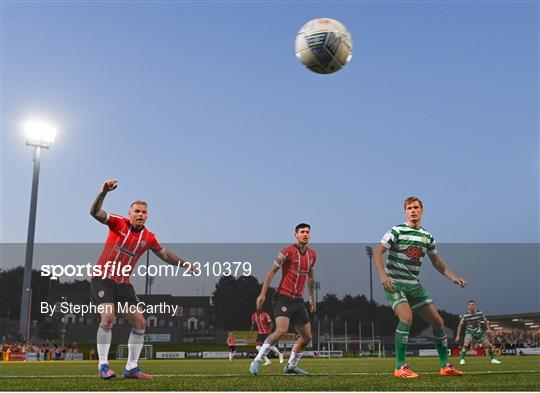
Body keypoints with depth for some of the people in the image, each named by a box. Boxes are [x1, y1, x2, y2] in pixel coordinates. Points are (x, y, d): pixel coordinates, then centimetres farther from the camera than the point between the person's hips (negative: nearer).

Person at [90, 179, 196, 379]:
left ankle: (131, 368, 11)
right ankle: (103, 365, -10)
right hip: (103, 278, -5)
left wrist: (185, 264, 14)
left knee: (140, 322, -1)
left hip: (123, 283, 5)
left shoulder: (149, 238, 3)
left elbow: (164, 255, 17)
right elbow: (95, 212, -21)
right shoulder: (118, 223, -7)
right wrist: (104, 192, -35)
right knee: (108, 317, -23)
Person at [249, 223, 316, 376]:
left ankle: (291, 366, 25)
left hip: (299, 300, 7)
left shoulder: (312, 255, 10)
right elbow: (272, 271, -10)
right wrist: (263, 293, -15)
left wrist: (312, 297, 24)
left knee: (307, 337, 7)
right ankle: (257, 361, -13)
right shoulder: (288, 252, -10)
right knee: (282, 330, -25)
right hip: (283, 298, -7)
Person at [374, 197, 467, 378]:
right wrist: (383, 275, -27)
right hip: (394, 283, -6)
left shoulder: (427, 237, 11)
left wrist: (453, 277, 7)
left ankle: (445, 366, 16)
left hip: (414, 286, 6)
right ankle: (400, 367, -17)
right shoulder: (397, 231, -7)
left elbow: (437, 262, 20)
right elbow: (377, 252, -14)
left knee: (438, 321, 3)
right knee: (407, 317, -27)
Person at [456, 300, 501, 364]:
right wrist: (458, 336, -4)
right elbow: (460, 325, -3)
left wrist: (489, 329, -7)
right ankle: (462, 359, -18)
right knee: (466, 344, -27)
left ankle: (493, 359, 22)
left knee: (489, 345, 1)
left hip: (479, 332, 3)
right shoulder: (465, 315, -13)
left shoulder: (480, 313, -8)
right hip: (470, 332, -2)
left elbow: (485, 321, 9)